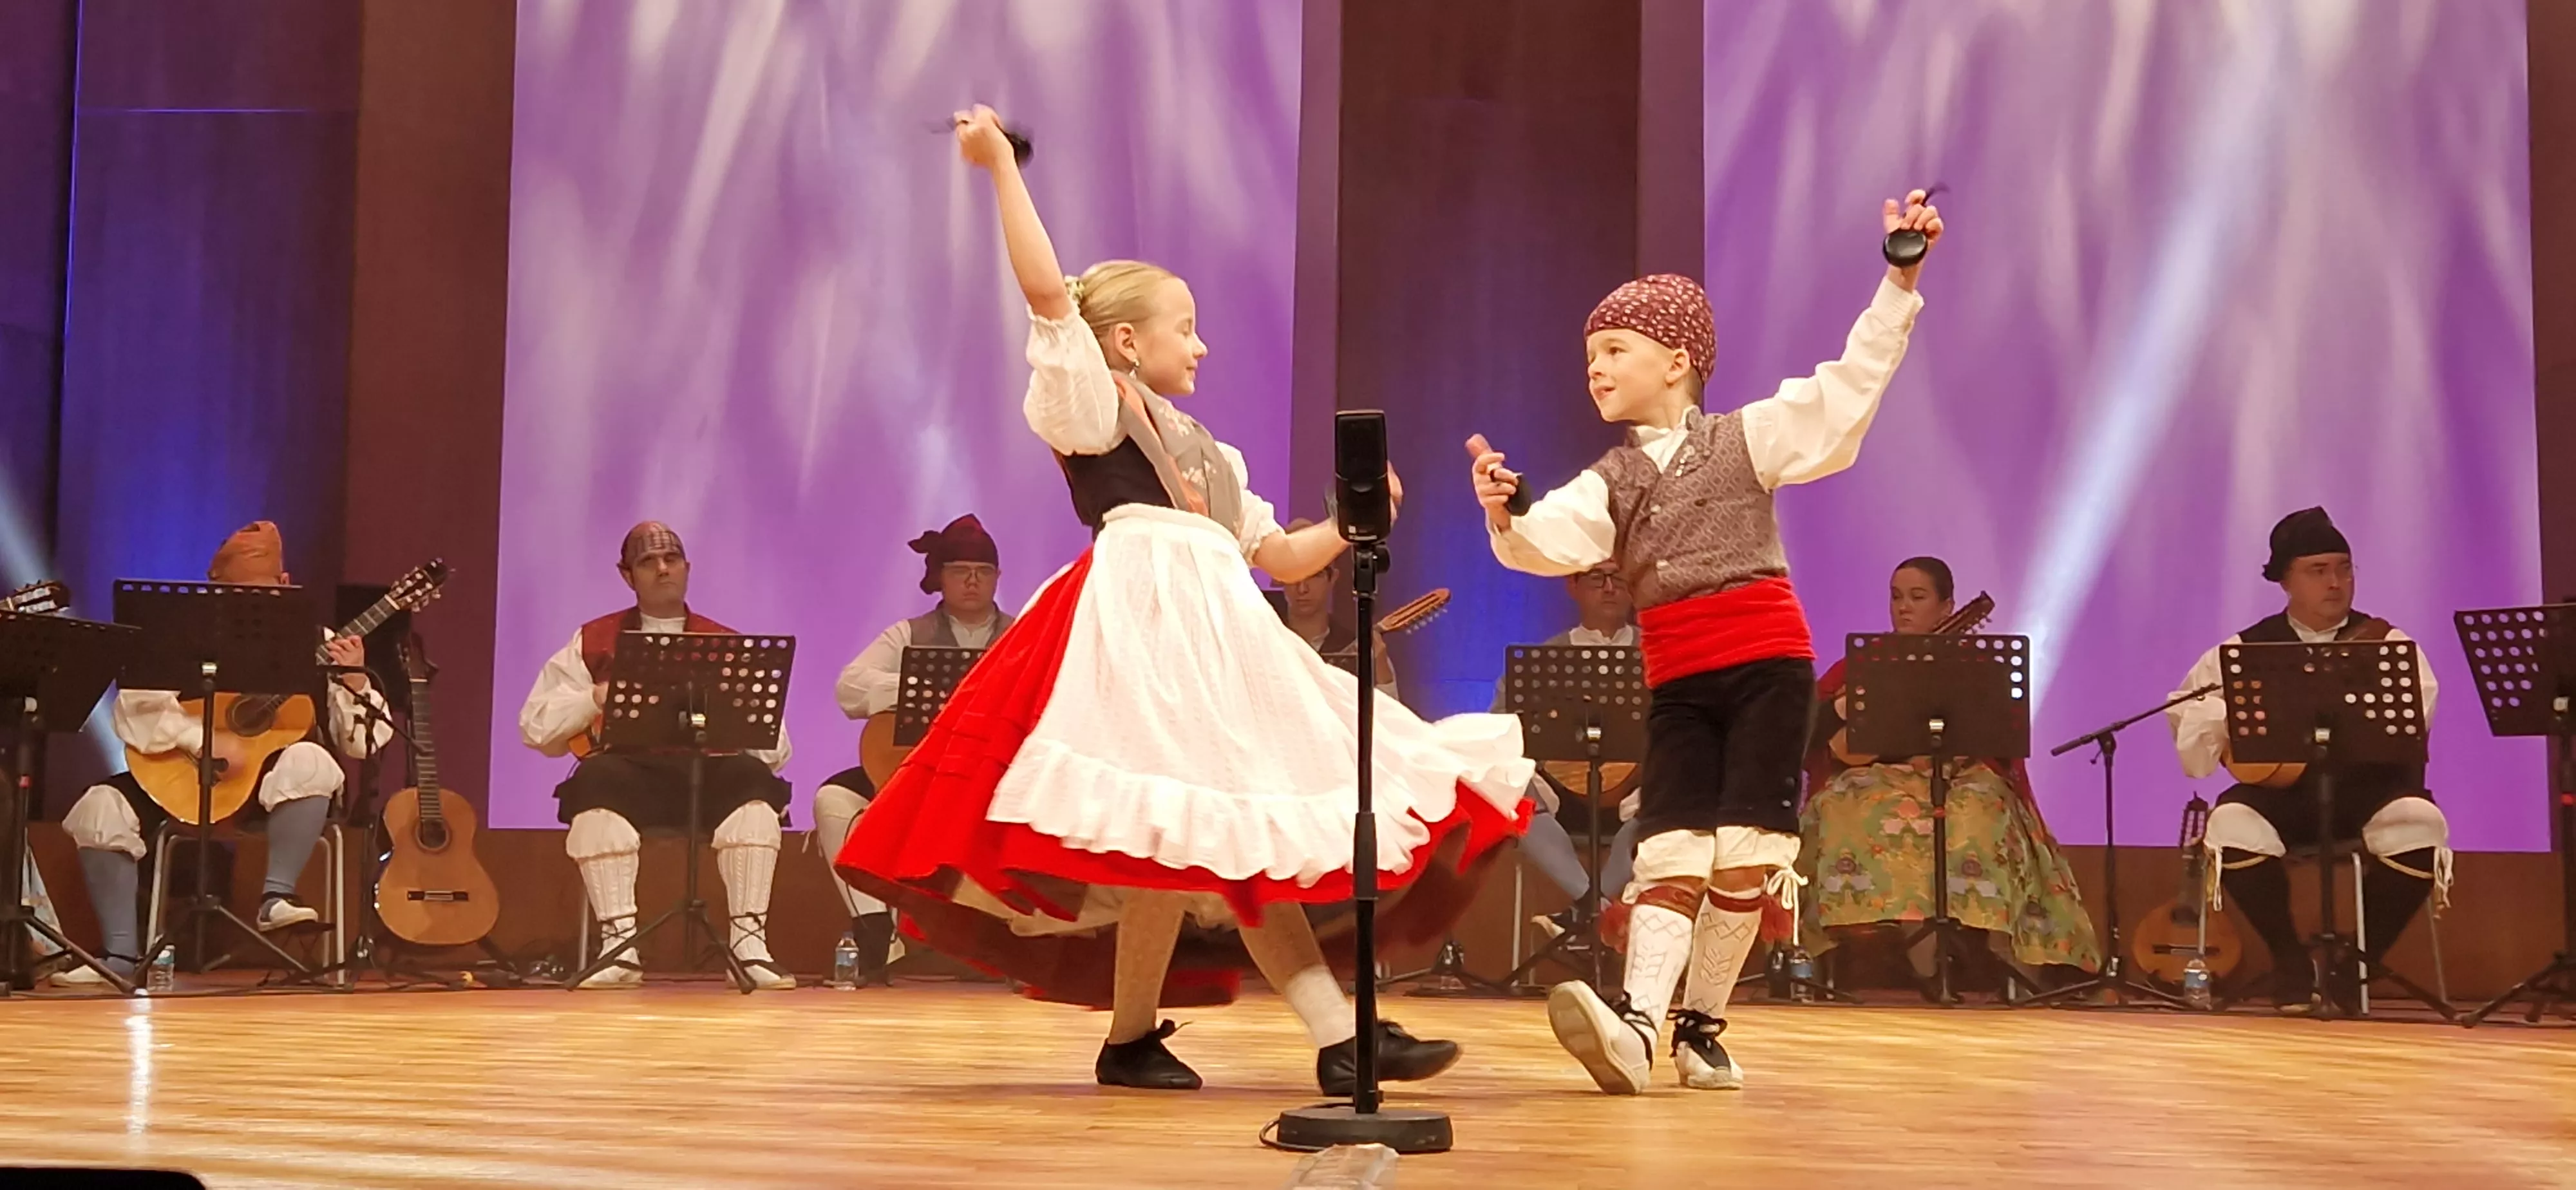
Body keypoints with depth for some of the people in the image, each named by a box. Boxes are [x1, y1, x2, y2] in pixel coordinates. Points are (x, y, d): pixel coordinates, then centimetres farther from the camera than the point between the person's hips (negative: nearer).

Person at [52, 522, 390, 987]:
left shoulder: (314, 644, 2)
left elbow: (364, 743, -2)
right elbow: (133, 710, -9)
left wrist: (355, 683, -21)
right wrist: (200, 740, -23)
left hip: (276, 783, -2)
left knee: (308, 762, -35)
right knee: (101, 808, -19)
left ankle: (276, 897, -30)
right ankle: (123, 954, -13)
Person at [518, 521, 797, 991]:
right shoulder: (594, 641, 19)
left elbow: (773, 749, 11)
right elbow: (535, 726, 12)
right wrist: (596, 699, -6)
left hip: (707, 771, 1)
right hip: (630, 768, -1)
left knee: (752, 778, -32)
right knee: (597, 780, -35)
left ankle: (749, 942, -32)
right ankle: (620, 943, -36)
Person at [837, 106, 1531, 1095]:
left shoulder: (1206, 453, 30)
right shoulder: (1088, 408, 8)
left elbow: (1280, 557, 29)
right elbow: (1047, 291, -8)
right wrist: (1002, 167, -8)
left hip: (1222, 635, 8)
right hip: (1141, 616, -8)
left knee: (1240, 837, 1)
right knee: (1185, 828, -17)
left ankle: (1340, 1039, -5)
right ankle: (1130, 1039, -3)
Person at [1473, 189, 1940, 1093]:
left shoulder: (1747, 436, 5)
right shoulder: (1609, 483, 11)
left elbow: (1853, 381, -1)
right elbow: (1550, 541, -7)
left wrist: (1898, 280, -9)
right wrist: (1505, 520, -30)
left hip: (1767, 663, -2)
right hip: (1677, 683, 2)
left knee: (1745, 851, -3)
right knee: (1669, 846, -9)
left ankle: (1700, 1026, 8)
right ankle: (1636, 1023, -24)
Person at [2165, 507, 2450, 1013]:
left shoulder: (2387, 644, 6)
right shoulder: (2247, 649, 9)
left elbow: (2415, 724, -11)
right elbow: (2185, 711, 5)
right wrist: (2234, 724, -15)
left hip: (2368, 789, 0)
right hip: (2280, 791, 1)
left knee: (2419, 829, -31)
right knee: (2232, 826, -30)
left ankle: (2359, 960, -6)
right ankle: (2290, 958, -4)